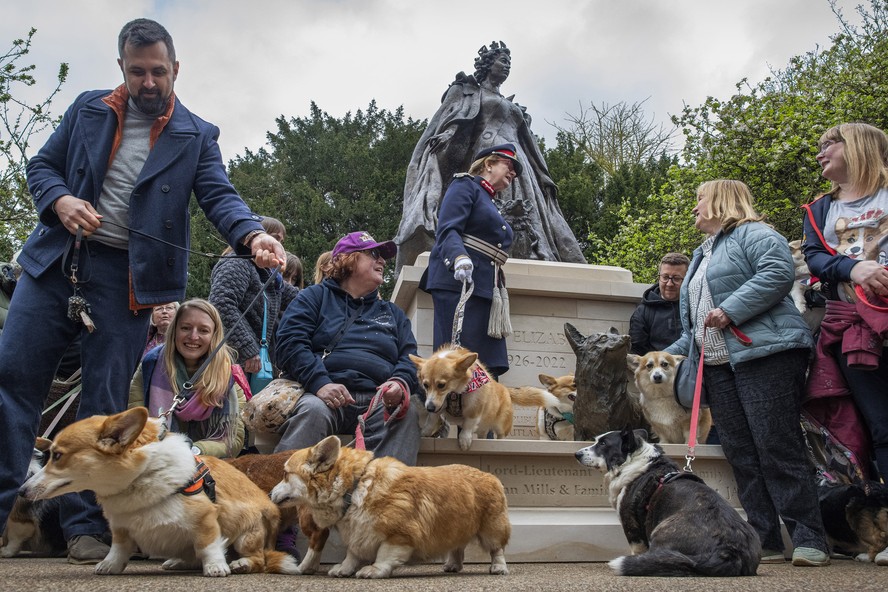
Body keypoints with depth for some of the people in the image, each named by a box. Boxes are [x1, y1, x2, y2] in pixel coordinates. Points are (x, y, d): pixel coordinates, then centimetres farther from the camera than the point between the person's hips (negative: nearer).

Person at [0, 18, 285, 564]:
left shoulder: (197, 136, 6)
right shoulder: (88, 110, 12)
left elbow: (220, 195, -5)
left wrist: (253, 234, -27)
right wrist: (60, 200, -9)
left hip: (126, 277, -2)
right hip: (56, 261, 2)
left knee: (106, 400, 1)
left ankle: (86, 527, 9)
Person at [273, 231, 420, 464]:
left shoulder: (392, 313, 31)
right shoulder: (315, 296, 18)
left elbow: (409, 358, 18)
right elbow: (289, 342, 2)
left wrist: (400, 383, -9)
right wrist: (319, 382, -17)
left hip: (379, 401, 3)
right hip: (327, 392, -3)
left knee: (407, 415, -29)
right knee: (313, 411, -36)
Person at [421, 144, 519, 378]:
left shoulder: (490, 205, 29)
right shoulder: (466, 185, 3)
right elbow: (448, 229, -12)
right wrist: (459, 257, -32)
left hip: (485, 288, 9)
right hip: (457, 282, -9)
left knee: (489, 366, -2)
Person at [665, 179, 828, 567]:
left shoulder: (751, 234, 2)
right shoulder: (702, 254, 29)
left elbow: (778, 273, -18)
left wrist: (730, 310, -20)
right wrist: (666, 357, 26)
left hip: (764, 355, -9)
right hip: (718, 366, 9)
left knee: (778, 447, -11)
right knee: (741, 455, 2)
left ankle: (809, 540, -5)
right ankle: (767, 542, 5)